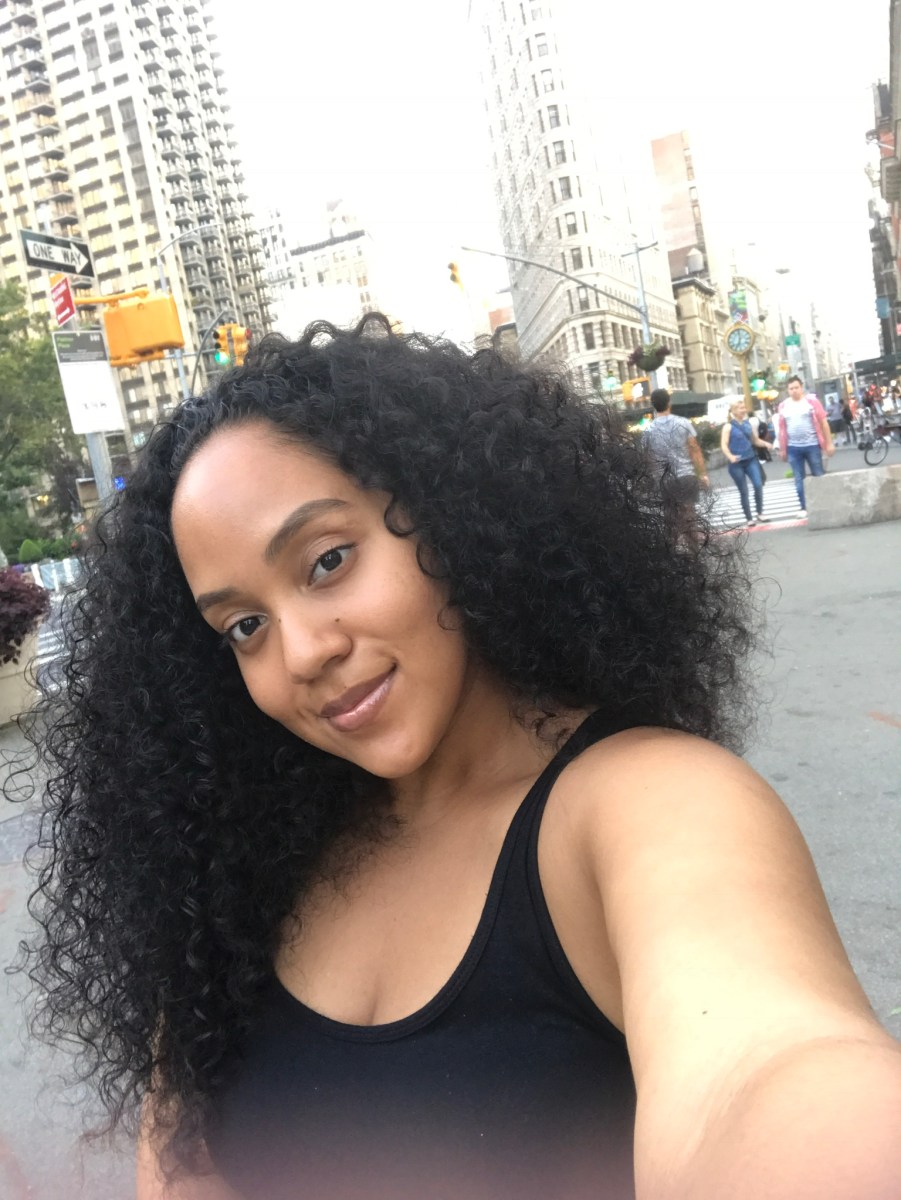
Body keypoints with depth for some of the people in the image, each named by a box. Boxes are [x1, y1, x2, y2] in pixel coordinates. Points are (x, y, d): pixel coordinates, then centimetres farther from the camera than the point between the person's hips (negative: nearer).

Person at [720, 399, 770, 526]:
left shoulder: (748, 423, 8)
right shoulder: (728, 426, -6)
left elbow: (755, 440, 18)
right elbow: (724, 445, -12)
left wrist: (766, 444, -2)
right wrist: (730, 457, -29)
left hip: (750, 459, 4)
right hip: (736, 463, -4)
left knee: (758, 485, -10)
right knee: (743, 492, 3)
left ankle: (760, 513, 5)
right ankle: (749, 519, 13)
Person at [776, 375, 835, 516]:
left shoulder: (811, 401, -1)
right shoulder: (783, 406, 6)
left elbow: (823, 422, 0)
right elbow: (782, 429, 11)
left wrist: (829, 443, -3)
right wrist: (782, 449, 10)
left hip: (812, 445, -2)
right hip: (793, 448, 2)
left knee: (819, 477, 4)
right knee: (799, 480, 4)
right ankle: (804, 508, 9)